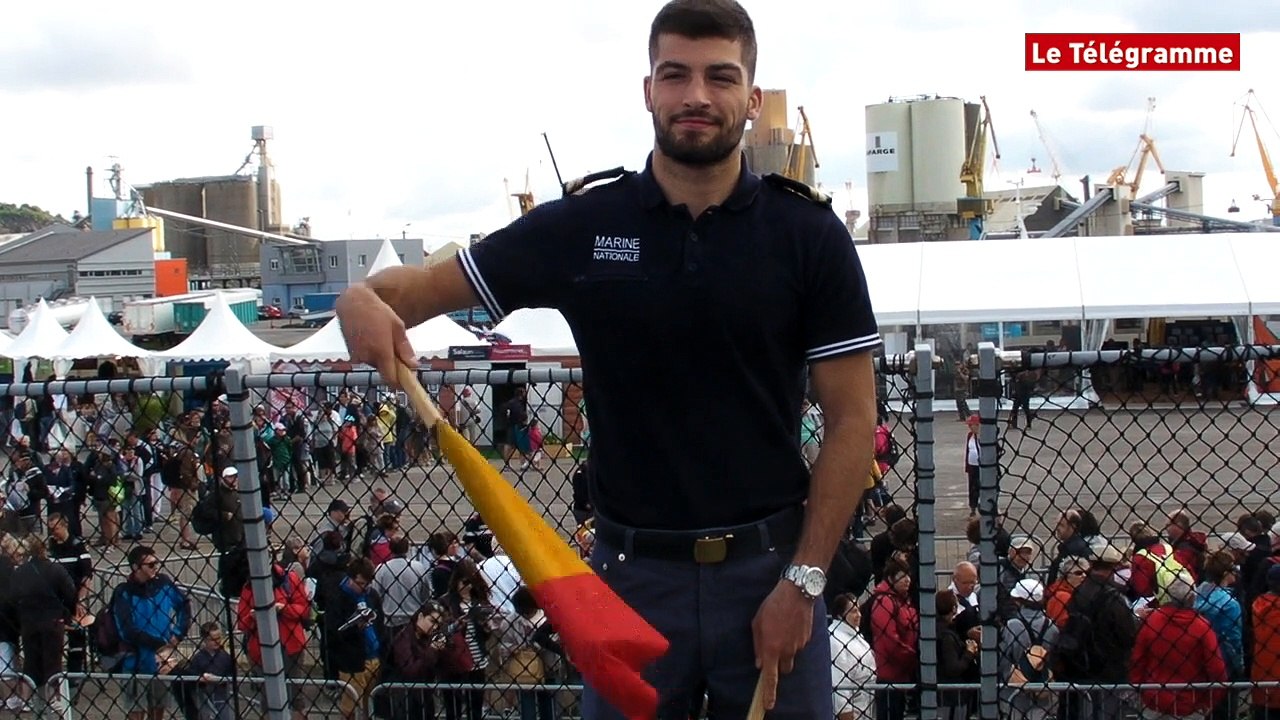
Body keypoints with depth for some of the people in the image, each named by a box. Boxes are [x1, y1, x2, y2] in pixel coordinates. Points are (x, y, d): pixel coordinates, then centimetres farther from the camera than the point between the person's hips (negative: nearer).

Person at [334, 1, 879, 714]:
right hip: (634, 572, 1)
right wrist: (366, 298, -19)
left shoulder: (809, 234, -3)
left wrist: (804, 580, -9)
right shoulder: (582, 225, -1)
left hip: (769, 568, 0)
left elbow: (853, 420, -3)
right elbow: (428, 285, 5)